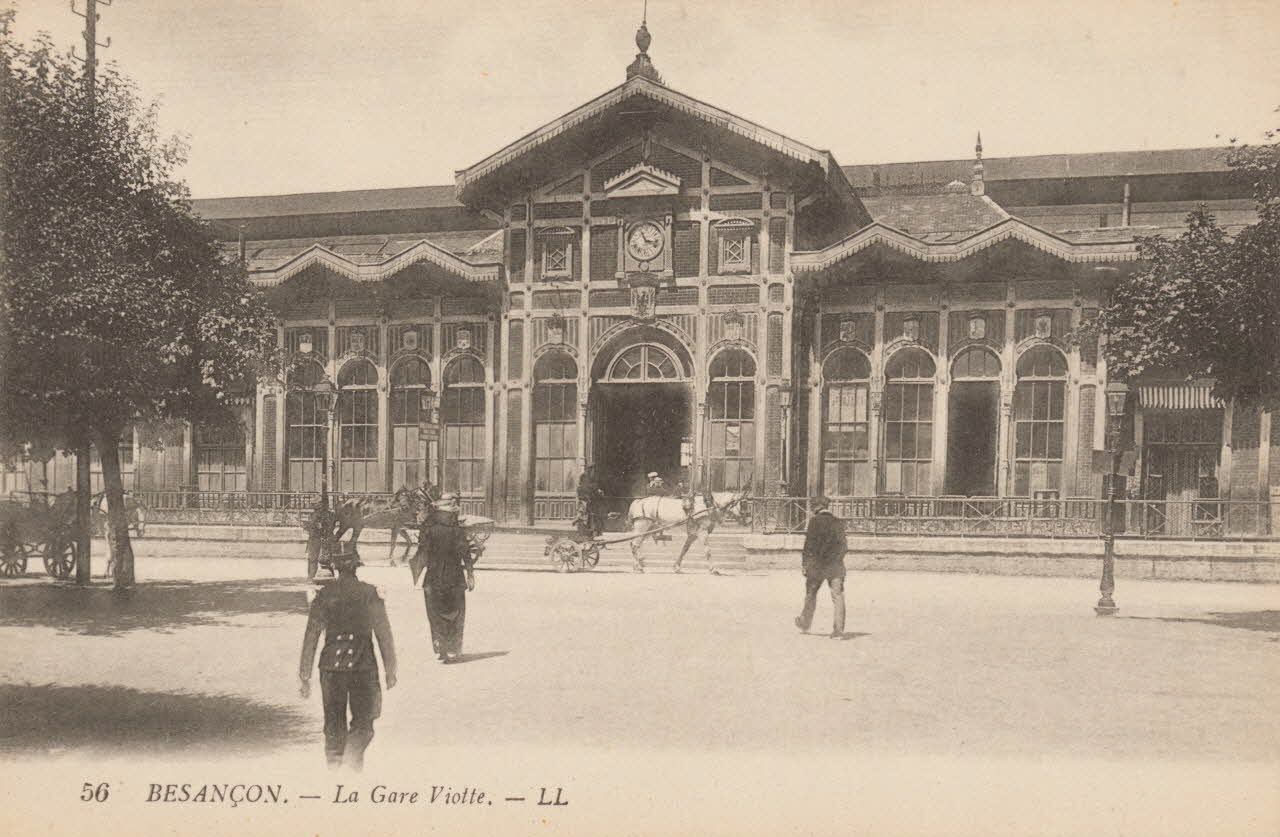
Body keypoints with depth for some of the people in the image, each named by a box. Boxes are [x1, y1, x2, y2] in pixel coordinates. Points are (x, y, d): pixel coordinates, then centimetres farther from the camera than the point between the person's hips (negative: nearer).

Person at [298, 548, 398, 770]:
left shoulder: (324, 595, 3)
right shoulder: (370, 594, -2)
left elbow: (311, 636, 3)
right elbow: (384, 635, -2)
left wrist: (305, 676, 7)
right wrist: (390, 670, 5)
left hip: (331, 664, 2)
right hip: (363, 665, -2)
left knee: (334, 722, 15)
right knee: (363, 721, 6)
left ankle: (334, 764, 17)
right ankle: (353, 755, -17)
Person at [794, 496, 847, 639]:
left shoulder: (815, 521, -6)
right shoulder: (838, 523, 6)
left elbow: (809, 543, -9)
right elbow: (844, 545, 11)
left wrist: (805, 562, -3)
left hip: (817, 563, -2)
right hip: (836, 565, 2)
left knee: (811, 594, 15)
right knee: (837, 596, -1)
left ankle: (805, 623, 29)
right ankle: (838, 629, -9)